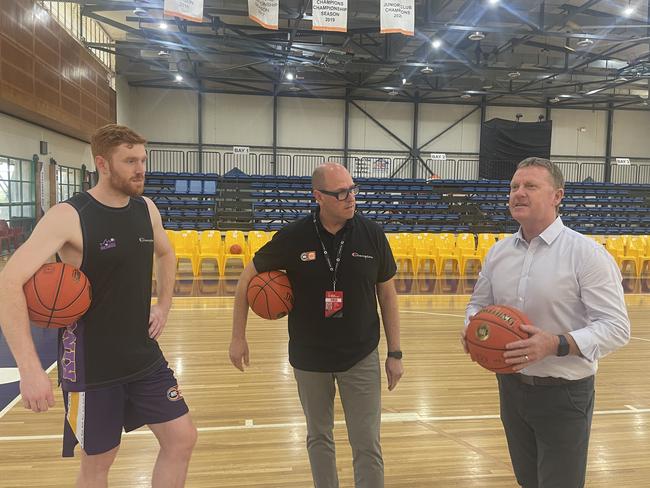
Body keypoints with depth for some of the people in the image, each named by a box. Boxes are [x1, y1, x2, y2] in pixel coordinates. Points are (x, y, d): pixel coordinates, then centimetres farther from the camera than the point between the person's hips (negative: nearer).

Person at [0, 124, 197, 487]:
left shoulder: (147, 209, 1)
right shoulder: (68, 216, -18)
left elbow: (166, 254, 22)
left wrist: (164, 305, 8)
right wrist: (31, 368, -31)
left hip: (145, 357, 6)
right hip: (91, 365, -5)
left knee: (182, 438, 7)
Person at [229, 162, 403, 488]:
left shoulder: (372, 235, -8)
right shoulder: (293, 237, -11)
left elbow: (387, 293, 2)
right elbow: (248, 277, 1)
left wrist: (395, 353, 2)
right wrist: (238, 337, 2)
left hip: (361, 357, 0)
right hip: (309, 358, 0)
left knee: (367, 445, 5)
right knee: (319, 438, 18)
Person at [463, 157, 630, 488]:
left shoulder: (587, 253, -14)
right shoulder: (498, 251, 4)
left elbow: (615, 327, -18)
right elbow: (478, 304, 14)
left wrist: (556, 344, -32)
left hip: (564, 393, -5)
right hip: (511, 385, 5)